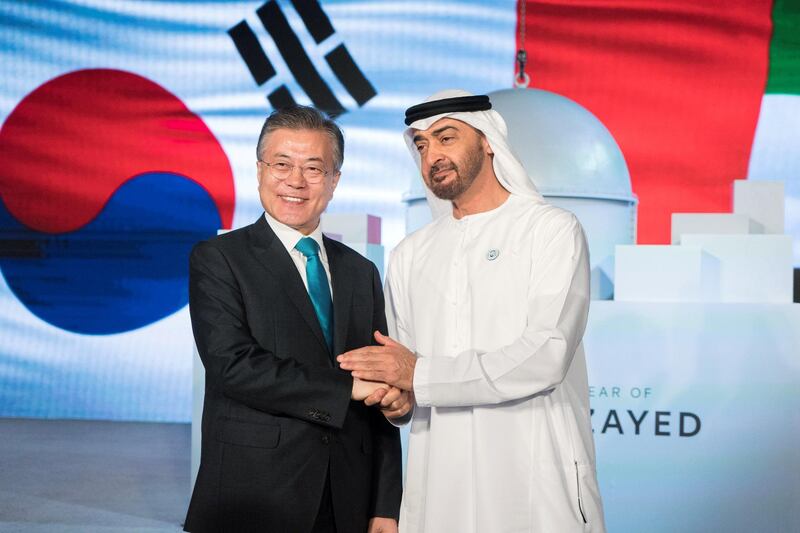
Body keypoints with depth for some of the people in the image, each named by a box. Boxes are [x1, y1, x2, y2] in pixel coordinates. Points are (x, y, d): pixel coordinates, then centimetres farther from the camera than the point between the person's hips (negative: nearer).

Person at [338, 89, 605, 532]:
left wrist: (420, 375, -14)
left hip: (535, 479, -4)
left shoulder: (552, 229, -3)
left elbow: (546, 356, -15)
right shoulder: (409, 256, 13)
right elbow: (402, 371, 15)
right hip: (438, 481, 4)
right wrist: (395, 396, -9)